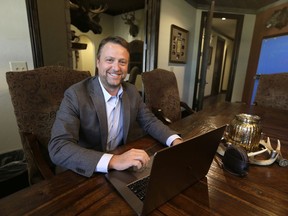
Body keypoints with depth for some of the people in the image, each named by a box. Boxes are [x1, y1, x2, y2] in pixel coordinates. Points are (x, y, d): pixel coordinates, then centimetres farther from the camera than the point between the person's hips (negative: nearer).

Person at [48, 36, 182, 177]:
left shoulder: (132, 91, -3)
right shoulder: (75, 95, -20)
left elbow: (149, 122, 2)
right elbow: (58, 149, -26)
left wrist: (176, 141, -15)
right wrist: (112, 160, -38)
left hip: (121, 161, 4)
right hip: (86, 173, -3)